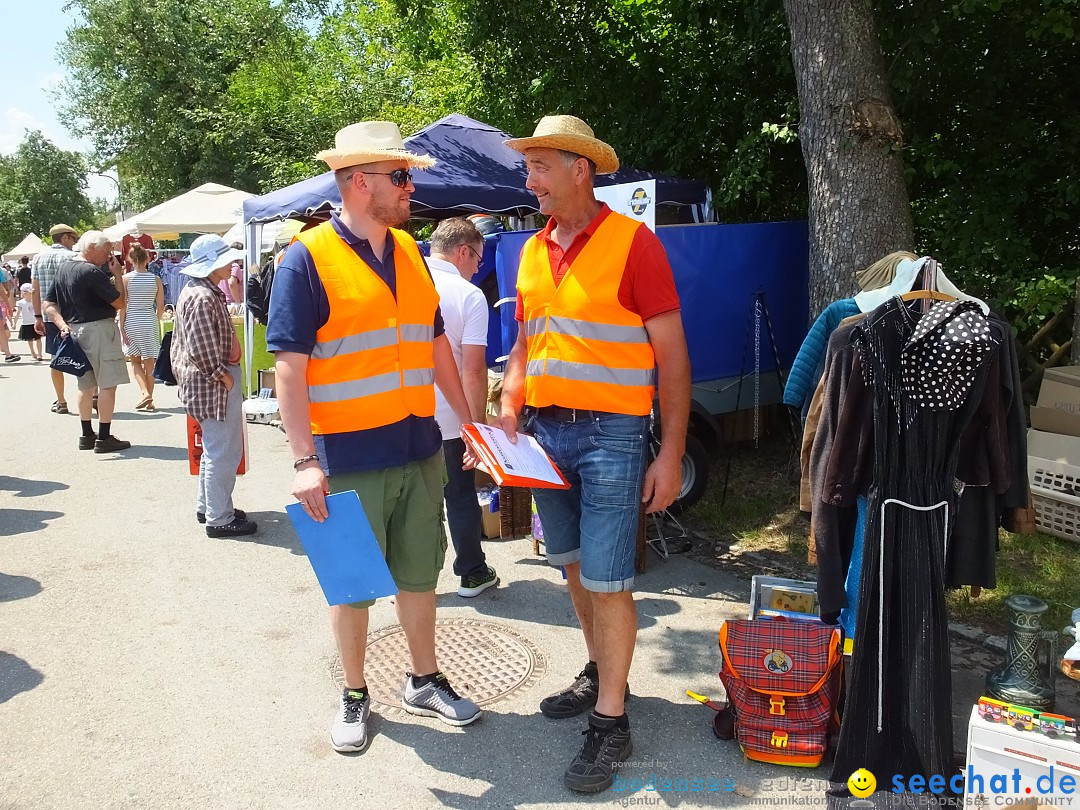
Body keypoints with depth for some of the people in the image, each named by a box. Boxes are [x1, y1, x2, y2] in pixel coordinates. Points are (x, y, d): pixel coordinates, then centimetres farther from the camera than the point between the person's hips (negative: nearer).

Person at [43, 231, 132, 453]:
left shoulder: (63, 267, 11)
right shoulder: (93, 272, -16)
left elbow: (49, 305, 8)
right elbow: (120, 303, -14)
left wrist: (63, 324, -2)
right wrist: (117, 275, -6)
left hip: (75, 331, 9)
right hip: (99, 330, -9)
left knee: (86, 385, 16)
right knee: (107, 385, -4)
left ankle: (87, 435, 22)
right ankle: (104, 438, -3)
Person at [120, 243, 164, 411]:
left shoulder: (126, 278, -6)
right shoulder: (156, 279, -2)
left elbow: (122, 306, -7)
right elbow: (161, 306, 1)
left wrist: (122, 328, -1)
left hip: (131, 322, -1)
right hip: (150, 322, 1)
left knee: (135, 361, 14)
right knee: (149, 363, 8)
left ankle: (145, 392, -6)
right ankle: (150, 402, 11)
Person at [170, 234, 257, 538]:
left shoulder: (194, 291, 14)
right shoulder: (203, 298, -20)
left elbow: (180, 342, 20)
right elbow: (202, 348, -26)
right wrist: (222, 375, -15)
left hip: (203, 380, 11)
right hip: (213, 384, -11)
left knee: (214, 449, 21)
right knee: (223, 452, -4)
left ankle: (207, 507, 32)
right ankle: (220, 519, 4)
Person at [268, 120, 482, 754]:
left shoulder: (409, 251, 8)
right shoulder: (308, 257, -10)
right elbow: (289, 365, -14)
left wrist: (467, 419, 15)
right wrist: (305, 461, -19)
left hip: (421, 449, 5)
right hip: (350, 458, -5)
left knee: (420, 572, 16)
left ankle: (425, 681, 35)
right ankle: (355, 696, 30)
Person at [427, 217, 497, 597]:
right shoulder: (470, 296, -10)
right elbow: (473, 369, -15)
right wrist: (477, 423, -9)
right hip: (450, 419, -3)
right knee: (461, 496, 12)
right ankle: (472, 573, 24)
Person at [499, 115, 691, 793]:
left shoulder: (632, 242, -8)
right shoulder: (533, 252, 11)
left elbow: (672, 354, -8)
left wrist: (671, 454, -12)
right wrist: (508, 414, 3)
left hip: (611, 433, -6)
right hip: (546, 432, 6)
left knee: (606, 579, -2)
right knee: (574, 565, 16)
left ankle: (611, 721, 13)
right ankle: (600, 673, 36)